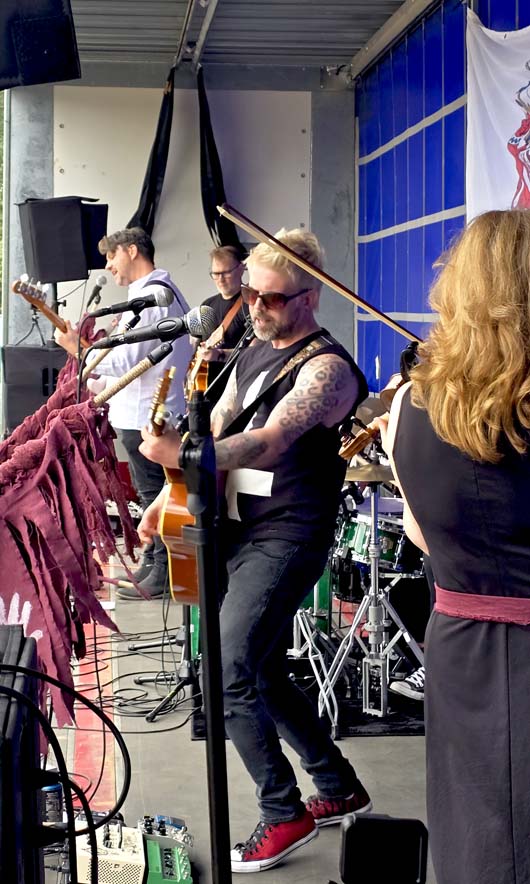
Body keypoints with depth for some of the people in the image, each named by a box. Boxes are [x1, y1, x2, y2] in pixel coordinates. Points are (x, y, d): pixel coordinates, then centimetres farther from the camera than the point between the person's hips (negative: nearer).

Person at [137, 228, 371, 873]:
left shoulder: (325, 367, -14)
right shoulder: (254, 355, 14)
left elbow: (271, 442, -29)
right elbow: (214, 431, 16)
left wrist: (184, 455, -43)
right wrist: (169, 497, 2)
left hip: (285, 540, -9)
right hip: (239, 531, 9)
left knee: (228, 679, -13)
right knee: (263, 674, 15)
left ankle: (284, 814, 2)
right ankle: (339, 789, 31)